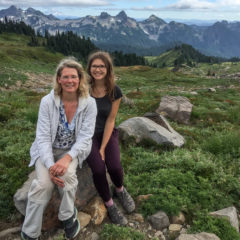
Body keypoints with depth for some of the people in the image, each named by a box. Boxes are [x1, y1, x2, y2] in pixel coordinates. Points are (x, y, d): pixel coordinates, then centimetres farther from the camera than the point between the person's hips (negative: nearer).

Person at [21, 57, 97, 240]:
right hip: (48, 150, 0)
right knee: (44, 183, -26)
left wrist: (67, 158, -30)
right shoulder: (47, 102, -15)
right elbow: (43, 137, -16)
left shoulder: (89, 103, -14)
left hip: (73, 150, 1)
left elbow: (85, 137, -15)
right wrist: (50, 165, -29)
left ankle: (68, 216, -2)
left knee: (67, 174, -31)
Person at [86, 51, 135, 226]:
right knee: (98, 168, -22)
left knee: (114, 166, -21)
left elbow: (110, 120, -7)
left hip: (108, 133, 1)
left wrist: (103, 148, -12)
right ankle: (109, 204, 6)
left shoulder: (115, 91, -9)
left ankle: (120, 190, 17)